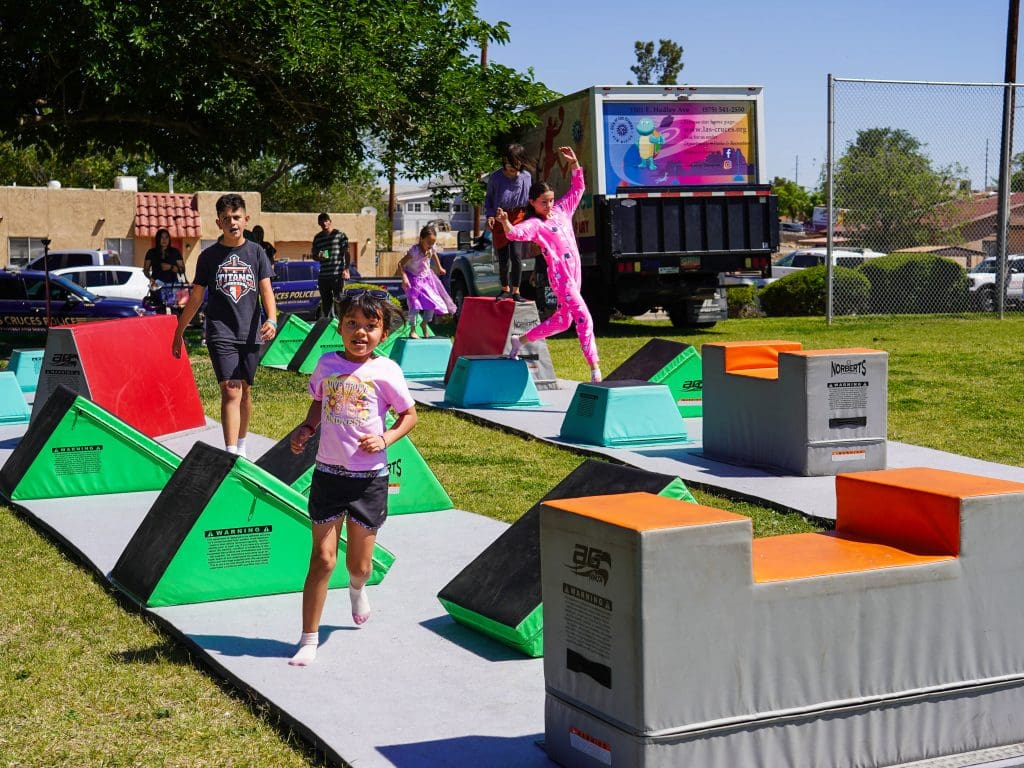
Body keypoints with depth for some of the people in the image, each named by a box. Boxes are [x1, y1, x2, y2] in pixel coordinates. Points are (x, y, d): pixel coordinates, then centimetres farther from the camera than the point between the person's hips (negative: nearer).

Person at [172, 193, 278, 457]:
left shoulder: (256, 252, 5)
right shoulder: (209, 256, 3)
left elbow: (266, 289, -3)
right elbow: (195, 298, 9)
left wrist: (271, 320, -21)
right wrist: (178, 332, 10)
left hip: (250, 333, 2)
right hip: (221, 333, -2)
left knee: (245, 390, 12)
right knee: (231, 391, -14)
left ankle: (241, 446, 29)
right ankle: (231, 456, -19)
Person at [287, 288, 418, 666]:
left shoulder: (386, 371, -8)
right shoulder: (327, 364, 1)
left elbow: (409, 415, 3)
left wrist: (386, 438, -13)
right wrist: (306, 429, 1)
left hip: (369, 478, -1)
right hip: (327, 474, 1)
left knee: (359, 563, 11)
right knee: (322, 559, -2)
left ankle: (357, 588, 49)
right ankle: (308, 640, 5)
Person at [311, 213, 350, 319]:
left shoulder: (339, 234, 1)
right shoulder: (317, 238, 14)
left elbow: (346, 253, 0)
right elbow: (314, 255, 20)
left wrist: (346, 269, -9)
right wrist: (319, 257, -4)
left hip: (338, 274, -5)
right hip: (323, 275, 5)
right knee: (326, 301, 10)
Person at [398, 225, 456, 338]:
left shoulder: (431, 249, -9)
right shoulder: (415, 251, -29)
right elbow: (401, 263, -28)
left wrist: (439, 268, 28)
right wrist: (404, 277, -38)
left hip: (426, 277, 6)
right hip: (414, 279, -6)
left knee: (432, 302, 3)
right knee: (415, 305, -14)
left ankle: (424, 324, 26)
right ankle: (412, 330, -2)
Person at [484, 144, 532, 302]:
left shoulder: (526, 176, -4)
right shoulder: (496, 177, -9)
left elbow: (528, 199, 8)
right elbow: (488, 198, 5)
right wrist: (489, 215, -10)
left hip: (518, 218, 0)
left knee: (516, 255, -14)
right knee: (503, 258, 4)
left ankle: (515, 291, -4)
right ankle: (505, 289, 26)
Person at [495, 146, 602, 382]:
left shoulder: (561, 210, 13)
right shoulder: (534, 223, -7)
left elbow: (578, 187, 20)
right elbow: (516, 233, -26)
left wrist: (574, 162, 10)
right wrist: (505, 223, -46)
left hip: (574, 273, 8)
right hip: (559, 274, -8)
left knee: (562, 320, 19)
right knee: (584, 318, -15)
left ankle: (520, 341, 35)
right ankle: (595, 369, -17)